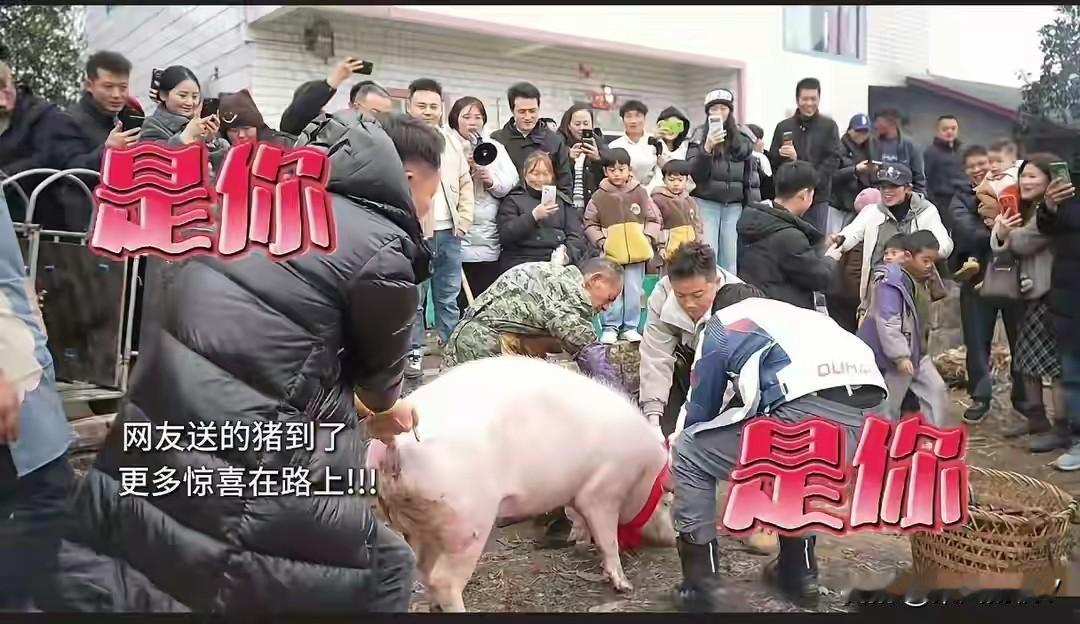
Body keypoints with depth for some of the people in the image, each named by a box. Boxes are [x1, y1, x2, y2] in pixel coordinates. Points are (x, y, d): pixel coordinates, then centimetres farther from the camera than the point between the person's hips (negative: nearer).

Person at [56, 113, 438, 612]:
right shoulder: (383, 250, -12)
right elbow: (380, 362, 6)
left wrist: (359, 403, 27)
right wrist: (385, 409, 29)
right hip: (235, 453, -9)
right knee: (382, 572, 6)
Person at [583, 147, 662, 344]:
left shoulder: (640, 192, 1)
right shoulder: (599, 196, -1)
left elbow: (654, 219, 6)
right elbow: (590, 223, 5)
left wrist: (648, 238, -7)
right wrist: (600, 241, -7)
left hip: (637, 251, 1)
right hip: (611, 253, -1)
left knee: (634, 290, 6)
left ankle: (630, 327, 17)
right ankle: (610, 327, 11)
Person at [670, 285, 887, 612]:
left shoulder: (721, 324, 23)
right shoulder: (800, 315, 39)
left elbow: (701, 406, 27)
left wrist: (679, 438, 47)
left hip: (807, 417, -7)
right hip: (865, 422, 7)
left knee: (689, 453, 15)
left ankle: (702, 588, 15)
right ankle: (799, 572, 41)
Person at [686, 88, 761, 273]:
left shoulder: (743, 137, 8)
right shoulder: (700, 135, 1)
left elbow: (752, 173, 9)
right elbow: (693, 173, -8)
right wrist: (707, 148, -20)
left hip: (735, 205, 2)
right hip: (706, 203, -2)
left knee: (731, 260, 3)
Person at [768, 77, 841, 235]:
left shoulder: (829, 126, 5)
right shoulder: (783, 126, 10)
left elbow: (833, 158, -4)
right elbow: (772, 160, 10)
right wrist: (781, 155, -14)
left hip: (818, 196, -1)